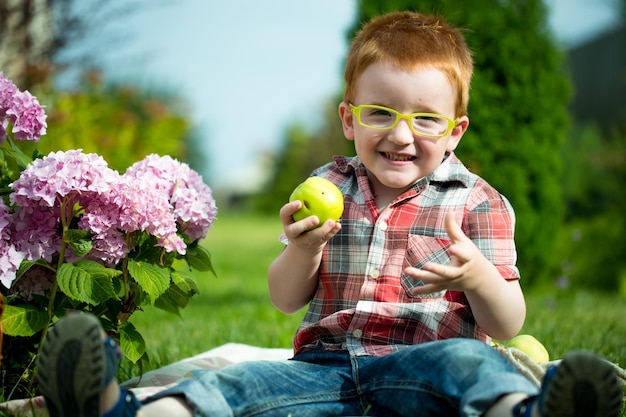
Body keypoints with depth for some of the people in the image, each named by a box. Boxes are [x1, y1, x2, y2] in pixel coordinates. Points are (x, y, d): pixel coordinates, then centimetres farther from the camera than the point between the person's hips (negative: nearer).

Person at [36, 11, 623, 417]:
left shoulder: (476, 202, 7)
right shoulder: (328, 187, 15)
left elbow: (508, 326, 2)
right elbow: (285, 301, 14)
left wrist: (475, 274, -20)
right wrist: (302, 250, -9)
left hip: (421, 366, -2)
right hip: (327, 364, 3)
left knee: (469, 360, -35)